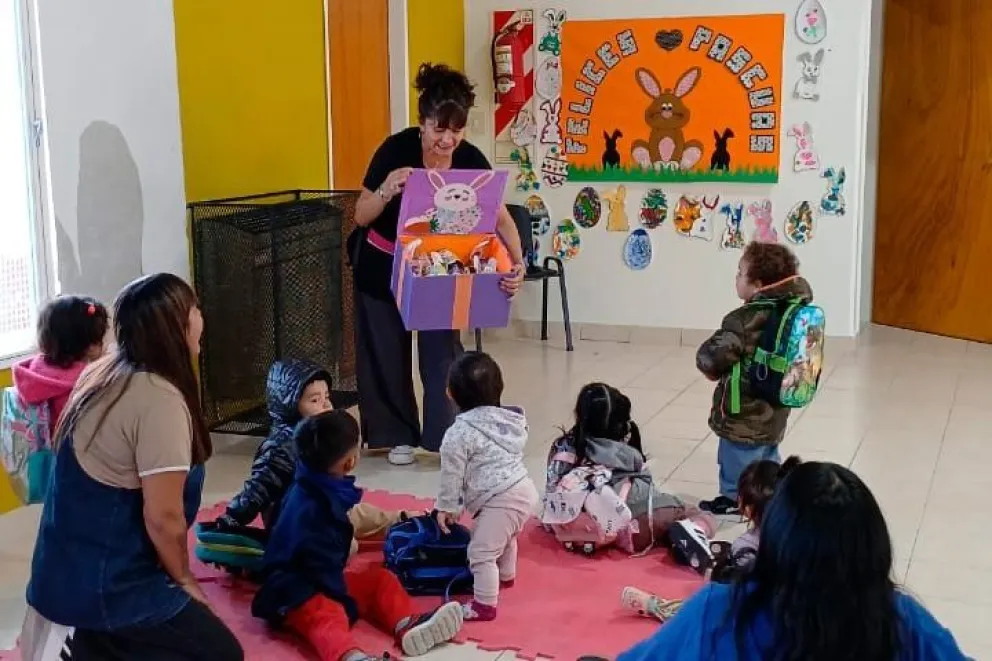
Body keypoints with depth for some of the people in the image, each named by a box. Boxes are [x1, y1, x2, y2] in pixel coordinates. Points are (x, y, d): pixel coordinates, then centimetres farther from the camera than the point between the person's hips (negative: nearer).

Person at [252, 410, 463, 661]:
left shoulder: (317, 487, 3)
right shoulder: (309, 509, -29)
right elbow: (321, 565, -27)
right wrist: (347, 604, -18)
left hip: (320, 580, 11)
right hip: (296, 592, -11)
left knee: (379, 579, 3)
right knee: (326, 614, -38)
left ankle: (407, 625, -22)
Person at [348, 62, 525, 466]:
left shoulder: (470, 160, -18)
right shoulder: (397, 150, -25)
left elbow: (501, 218, -15)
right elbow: (361, 217, -20)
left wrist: (517, 263, -32)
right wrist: (387, 190, -40)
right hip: (382, 265, -1)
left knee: (442, 349, -3)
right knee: (387, 352, 7)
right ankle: (398, 435, 22)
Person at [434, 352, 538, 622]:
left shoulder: (460, 433, -14)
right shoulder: (511, 420, 11)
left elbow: (452, 475, -9)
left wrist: (446, 506, 5)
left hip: (500, 501, -10)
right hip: (524, 490, 10)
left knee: (481, 552, -1)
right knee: (506, 538, 34)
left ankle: (485, 606, 3)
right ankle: (506, 576, 56)